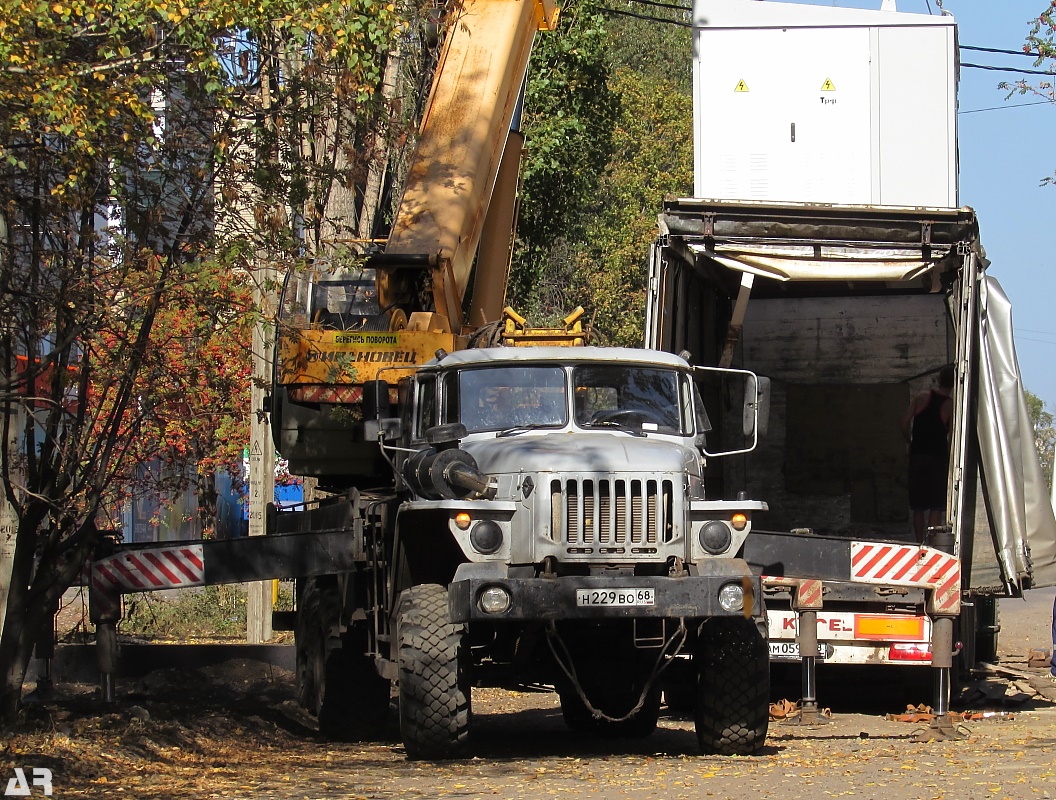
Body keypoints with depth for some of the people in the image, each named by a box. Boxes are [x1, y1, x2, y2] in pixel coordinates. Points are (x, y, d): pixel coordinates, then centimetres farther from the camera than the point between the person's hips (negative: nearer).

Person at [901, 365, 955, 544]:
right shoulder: (951, 406, -4)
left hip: (917, 456, 3)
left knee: (918, 506, 10)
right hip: (938, 458, -3)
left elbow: (905, 423, -2)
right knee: (936, 506, 0)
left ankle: (919, 543, 11)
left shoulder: (921, 398, 2)